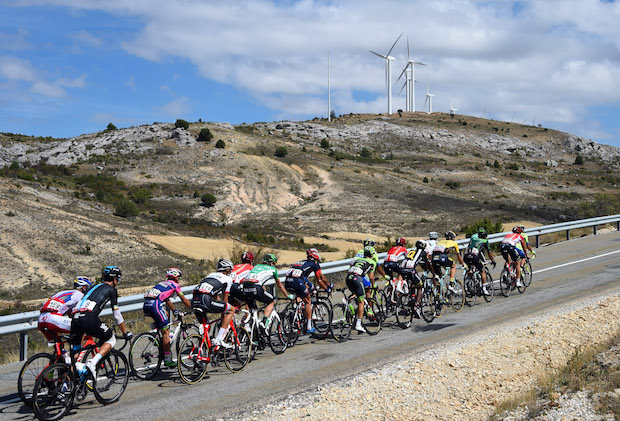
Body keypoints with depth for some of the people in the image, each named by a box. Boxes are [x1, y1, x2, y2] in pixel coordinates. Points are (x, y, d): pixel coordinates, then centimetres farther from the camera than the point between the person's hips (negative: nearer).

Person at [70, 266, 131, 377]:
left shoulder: (95, 287, 34)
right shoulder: (111, 290, 15)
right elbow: (116, 314, 14)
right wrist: (125, 332, 24)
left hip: (75, 318, 6)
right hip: (89, 319, -6)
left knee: (75, 351, 20)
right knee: (111, 340, 14)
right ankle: (93, 363, -8)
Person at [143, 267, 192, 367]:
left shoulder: (162, 283, 33)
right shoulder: (174, 285, 12)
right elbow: (185, 301, 15)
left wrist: (175, 311, 49)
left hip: (146, 305, 8)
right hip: (155, 304, -8)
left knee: (165, 314, 31)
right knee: (166, 331, -2)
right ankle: (167, 360, -3)